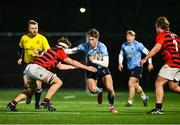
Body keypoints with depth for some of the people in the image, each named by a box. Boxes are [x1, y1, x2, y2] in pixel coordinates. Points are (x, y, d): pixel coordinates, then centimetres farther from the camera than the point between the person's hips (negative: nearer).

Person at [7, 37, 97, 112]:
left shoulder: (52, 50, 28)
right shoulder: (59, 51, 4)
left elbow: (59, 66, 38)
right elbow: (72, 62, 5)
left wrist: (73, 67, 46)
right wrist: (87, 68, 11)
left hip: (28, 68, 9)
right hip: (36, 68, -9)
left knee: (30, 91, 29)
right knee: (58, 82, -6)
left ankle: (12, 104, 22)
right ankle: (45, 102, -13)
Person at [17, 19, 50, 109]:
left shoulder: (42, 38, -9)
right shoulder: (24, 38, 1)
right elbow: (20, 48, 22)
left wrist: (40, 53, -26)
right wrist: (20, 58, 10)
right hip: (27, 64, 2)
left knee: (38, 86, -7)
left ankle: (37, 103, 16)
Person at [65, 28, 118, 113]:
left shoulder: (102, 47, -22)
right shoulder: (85, 46, -16)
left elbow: (105, 64, -26)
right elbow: (72, 51, -12)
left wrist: (94, 61, -34)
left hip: (102, 69, -1)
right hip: (91, 70, 1)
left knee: (110, 89, -16)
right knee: (92, 89, -22)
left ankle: (111, 107, 12)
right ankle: (99, 92, 18)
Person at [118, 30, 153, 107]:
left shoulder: (138, 45, -13)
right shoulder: (124, 45, 3)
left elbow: (147, 53, -7)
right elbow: (121, 54, 20)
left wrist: (150, 63, -8)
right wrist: (120, 63, 4)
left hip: (137, 67, -6)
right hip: (130, 68, 6)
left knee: (131, 83, -16)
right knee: (135, 85, 14)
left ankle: (130, 102, -8)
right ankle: (144, 97, 38)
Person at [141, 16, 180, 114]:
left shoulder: (161, 35, 0)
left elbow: (157, 47, -16)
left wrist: (145, 59, -15)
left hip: (172, 62, -8)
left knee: (159, 83, -3)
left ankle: (158, 108, -9)